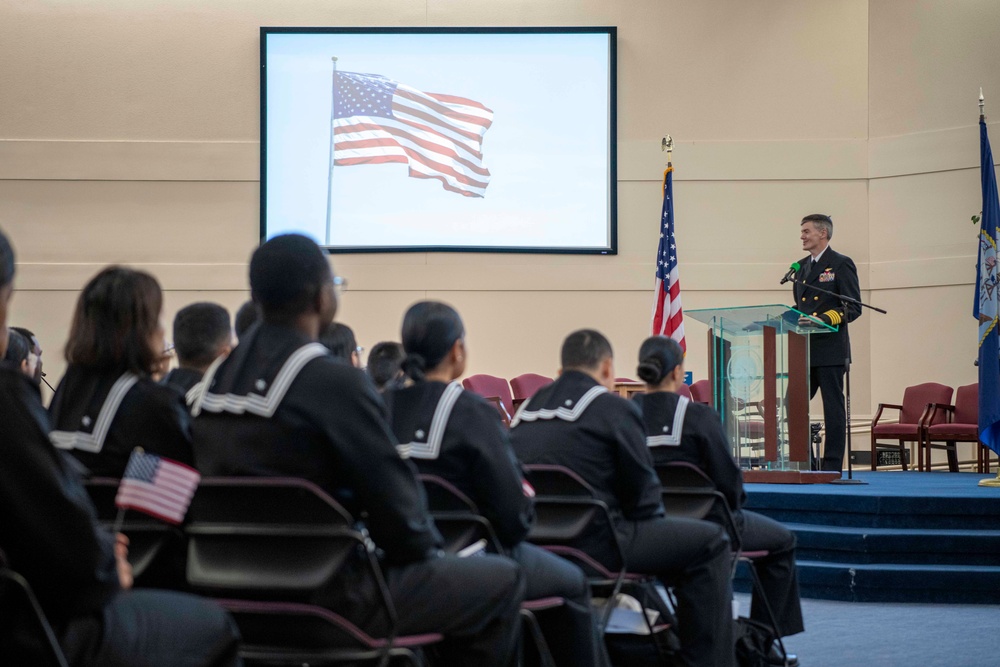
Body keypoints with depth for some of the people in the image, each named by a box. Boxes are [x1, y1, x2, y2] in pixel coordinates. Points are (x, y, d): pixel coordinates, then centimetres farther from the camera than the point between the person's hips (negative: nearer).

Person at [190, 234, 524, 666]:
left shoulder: (218, 377, 5)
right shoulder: (336, 383, -19)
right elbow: (393, 497, -15)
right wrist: (423, 547, 7)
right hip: (326, 601, -8)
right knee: (502, 580, 9)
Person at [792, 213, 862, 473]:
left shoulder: (841, 264, -5)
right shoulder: (801, 266, 17)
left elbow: (853, 308, -10)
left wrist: (823, 319, -22)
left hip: (830, 350, -7)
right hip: (804, 349, 7)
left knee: (833, 408, -1)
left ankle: (833, 466, 2)